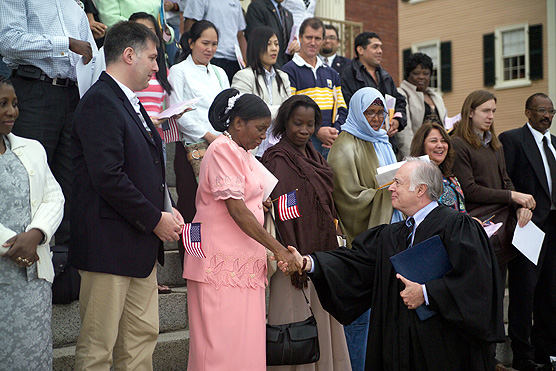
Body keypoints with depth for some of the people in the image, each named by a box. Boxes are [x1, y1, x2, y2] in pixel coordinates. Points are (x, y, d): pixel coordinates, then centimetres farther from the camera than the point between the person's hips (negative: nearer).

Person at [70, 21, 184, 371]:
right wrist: (155, 219, -14)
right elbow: (108, 177, -22)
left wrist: (167, 208, 6)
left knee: (144, 336, 14)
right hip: (109, 244, -10)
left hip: (141, 242, 10)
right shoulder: (100, 102, -14)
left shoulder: (130, 103, 18)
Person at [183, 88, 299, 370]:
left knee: (246, 341, 7)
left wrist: (261, 204, 8)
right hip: (221, 260, -9)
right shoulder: (223, 149, -10)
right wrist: (277, 248, -16)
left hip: (244, 259, 9)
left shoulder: (244, 154, 19)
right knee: (221, 344, -6)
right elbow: (236, 209, -17)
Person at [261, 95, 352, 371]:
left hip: (321, 252, 8)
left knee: (323, 319, 12)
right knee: (298, 321, -2)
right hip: (299, 256, -8)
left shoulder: (314, 157, 14)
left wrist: (330, 250, 14)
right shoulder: (278, 159, -11)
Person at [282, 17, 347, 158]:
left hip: (331, 143, 5)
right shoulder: (289, 71, -1)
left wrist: (335, 131, -1)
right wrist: (316, 131, -15)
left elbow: (341, 108, 19)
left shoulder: (331, 74, 20)